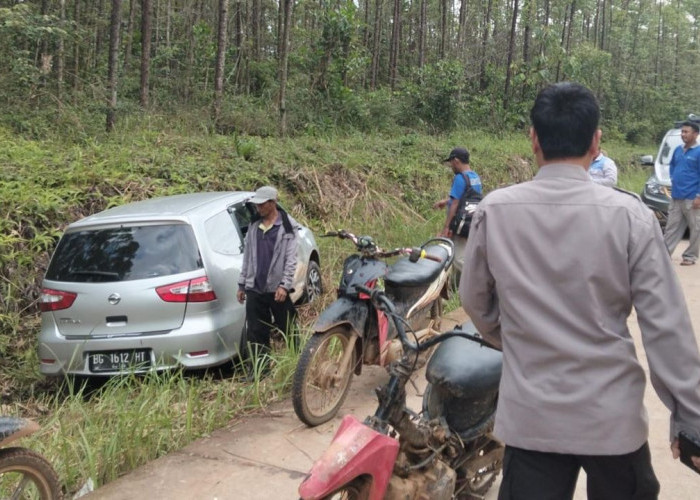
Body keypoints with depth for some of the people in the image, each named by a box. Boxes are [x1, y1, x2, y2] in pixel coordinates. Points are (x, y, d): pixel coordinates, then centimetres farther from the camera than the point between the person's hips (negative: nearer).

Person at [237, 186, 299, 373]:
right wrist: (241, 285, 15)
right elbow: (247, 257, 17)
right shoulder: (254, 227, 12)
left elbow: (291, 259, -8)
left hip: (278, 289, -5)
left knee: (288, 331, 3)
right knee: (256, 333, 7)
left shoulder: (287, 227, -4)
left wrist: (284, 285, -16)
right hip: (255, 289, 5)